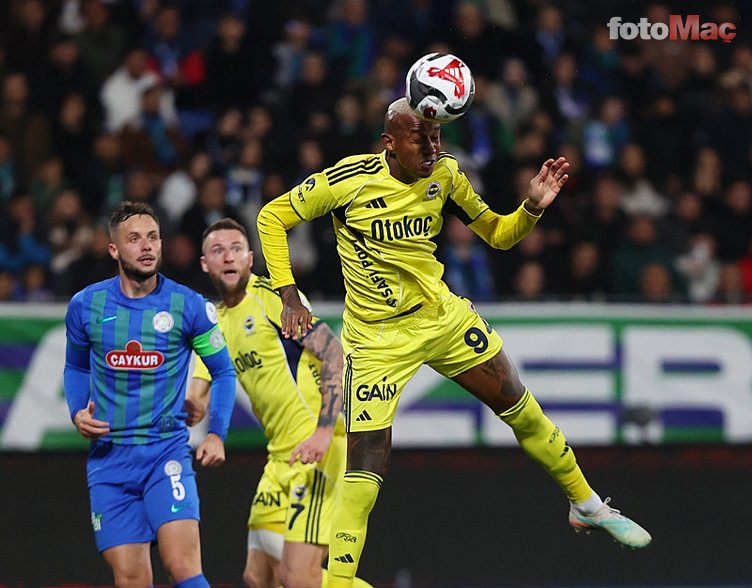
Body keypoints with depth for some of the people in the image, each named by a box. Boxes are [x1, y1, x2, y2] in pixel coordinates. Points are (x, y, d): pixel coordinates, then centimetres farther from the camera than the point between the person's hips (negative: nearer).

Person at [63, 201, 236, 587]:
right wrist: (78, 413, 1)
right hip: (108, 456, 2)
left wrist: (217, 433, -3)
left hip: (168, 453, -2)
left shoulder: (188, 305, -2)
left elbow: (223, 371, 9)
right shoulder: (86, 306, 3)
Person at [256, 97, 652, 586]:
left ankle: (587, 505, 33)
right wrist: (289, 296, -16)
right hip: (378, 338, -4)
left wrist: (533, 207, -14)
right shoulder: (350, 179, -18)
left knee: (523, 411, 11)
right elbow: (271, 218, -9)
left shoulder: (445, 175, -5)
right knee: (365, 467, -12)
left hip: (444, 316, 5)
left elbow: (498, 234, 7)